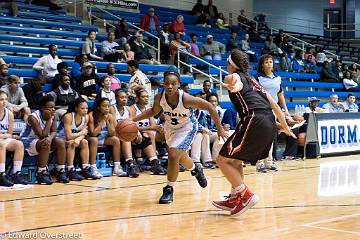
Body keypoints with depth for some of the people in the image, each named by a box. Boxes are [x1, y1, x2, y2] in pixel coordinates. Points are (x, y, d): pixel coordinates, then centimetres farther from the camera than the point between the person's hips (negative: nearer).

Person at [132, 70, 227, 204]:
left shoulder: (186, 99, -35)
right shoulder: (159, 98, -23)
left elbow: (209, 108, -25)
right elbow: (154, 111, -1)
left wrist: (219, 129, -19)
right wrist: (133, 120, -11)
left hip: (186, 128, -5)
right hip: (170, 127, 5)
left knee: (173, 155, -23)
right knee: (181, 158, 23)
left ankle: (169, 190, -5)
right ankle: (195, 169, 58)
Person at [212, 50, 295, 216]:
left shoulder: (234, 76, 7)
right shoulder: (252, 80, 30)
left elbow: (237, 84, -21)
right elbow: (274, 105, 32)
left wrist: (233, 87, -45)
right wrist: (285, 126, 42)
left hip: (255, 121, -8)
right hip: (270, 125, 8)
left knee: (223, 160, 0)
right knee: (235, 160, 23)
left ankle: (246, 195, -6)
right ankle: (234, 199, 25)